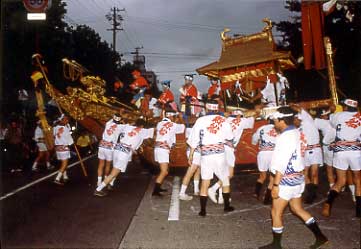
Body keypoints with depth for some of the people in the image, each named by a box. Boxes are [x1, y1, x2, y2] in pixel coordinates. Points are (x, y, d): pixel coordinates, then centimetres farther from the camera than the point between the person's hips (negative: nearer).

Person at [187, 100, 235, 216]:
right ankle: (227, 206, 27)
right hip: (220, 153, 0)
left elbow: (194, 141, 0)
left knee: (205, 182, 7)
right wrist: (230, 144, 33)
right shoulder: (222, 120, 0)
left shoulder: (200, 120, -1)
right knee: (225, 180, 17)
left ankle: (203, 210, 10)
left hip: (205, 155, 0)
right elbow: (229, 137, 11)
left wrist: (190, 156, 8)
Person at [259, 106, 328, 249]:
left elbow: (281, 165, -23)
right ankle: (320, 237, 28)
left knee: (276, 213, 5)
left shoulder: (286, 137, -22)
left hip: (286, 181, -9)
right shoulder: (297, 134, 6)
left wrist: (275, 185, -20)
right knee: (297, 209, 22)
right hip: (297, 179, 9)